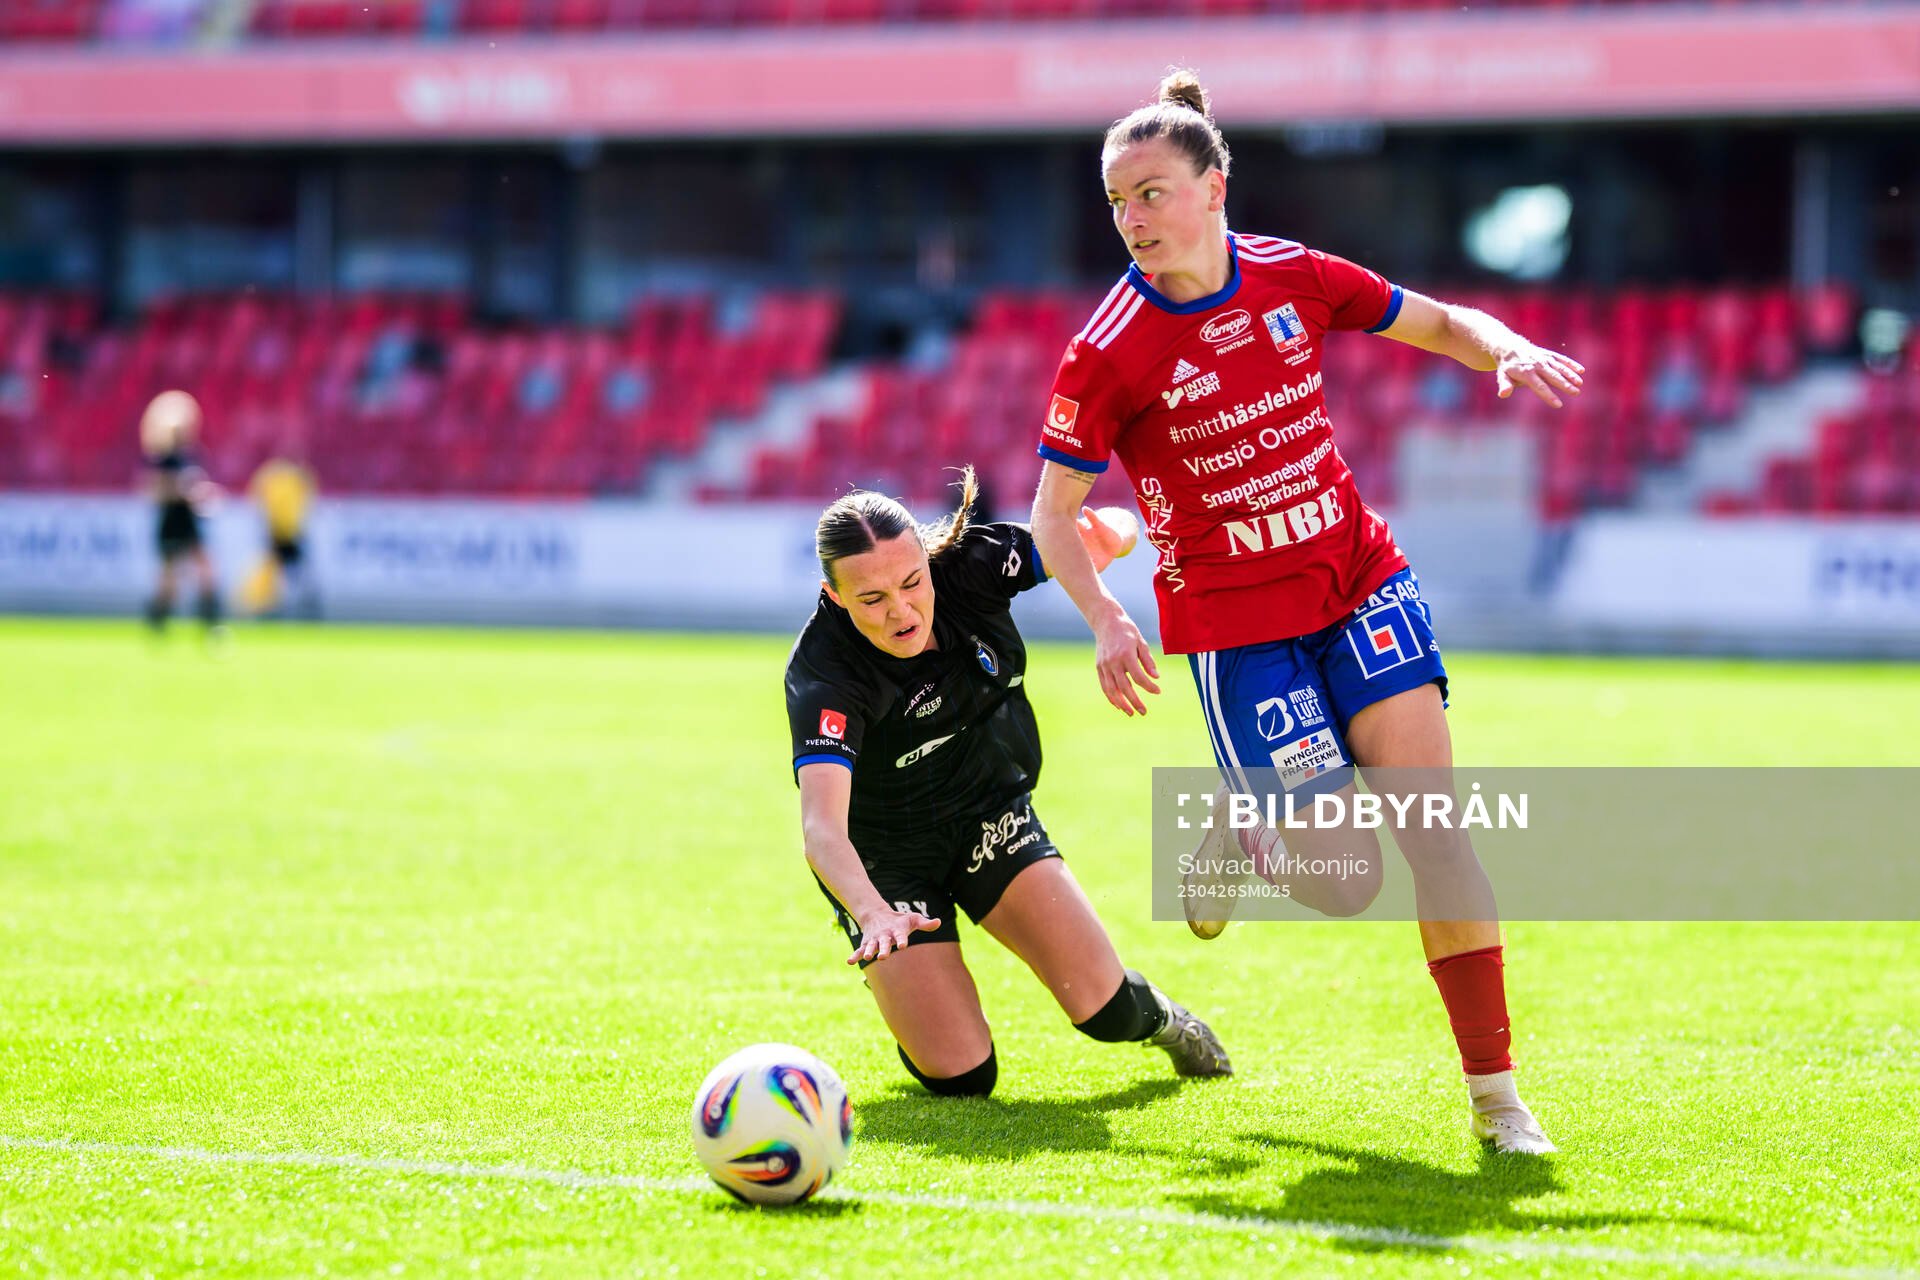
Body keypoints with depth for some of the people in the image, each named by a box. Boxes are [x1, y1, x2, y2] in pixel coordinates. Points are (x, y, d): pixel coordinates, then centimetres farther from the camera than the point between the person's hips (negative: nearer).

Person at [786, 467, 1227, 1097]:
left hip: (991, 816, 3)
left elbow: (1114, 526, -10)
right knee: (962, 1080, -11)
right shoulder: (823, 676, -33)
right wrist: (871, 915, -64)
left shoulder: (969, 565, -22)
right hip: (885, 863, -3)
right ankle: (910, 1001, 24)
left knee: (1105, 1008, -11)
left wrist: (1107, 535, -35)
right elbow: (822, 828, -44)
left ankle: (1154, 1015, 27)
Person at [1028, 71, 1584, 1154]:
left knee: (1433, 829, -10)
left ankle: (1495, 1093, -3)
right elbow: (1054, 512, -4)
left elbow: (1441, 324, 12)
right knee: (1345, 882, -9)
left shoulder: (1296, 279, -2)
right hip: (1234, 627, -3)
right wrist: (1106, 620, -21)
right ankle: (1235, 841, 26)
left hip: (1360, 582, 3)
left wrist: (1510, 352, -11)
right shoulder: (1109, 354, -12)